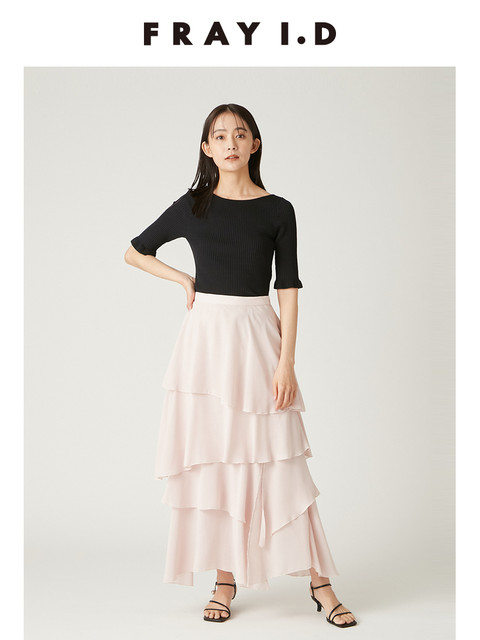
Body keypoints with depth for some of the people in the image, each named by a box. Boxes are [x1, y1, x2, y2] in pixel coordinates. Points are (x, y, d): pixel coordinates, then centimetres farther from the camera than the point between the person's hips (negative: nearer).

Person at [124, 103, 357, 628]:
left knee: (278, 461, -3)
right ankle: (225, 580, 14)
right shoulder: (192, 207, 6)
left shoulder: (277, 210, 2)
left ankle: (319, 581, 5)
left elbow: (288, 289, -1)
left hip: (257, 336, -1)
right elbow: (134, 252, 19)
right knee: (212, 459, 3)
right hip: (206, 335, 2)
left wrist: (286, 363, -9)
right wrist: (184, 279, 5)